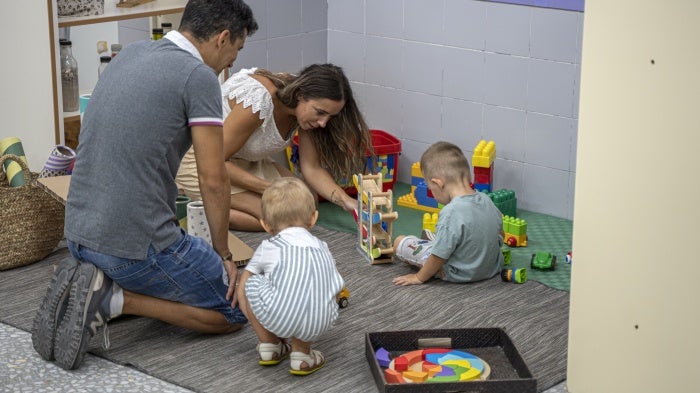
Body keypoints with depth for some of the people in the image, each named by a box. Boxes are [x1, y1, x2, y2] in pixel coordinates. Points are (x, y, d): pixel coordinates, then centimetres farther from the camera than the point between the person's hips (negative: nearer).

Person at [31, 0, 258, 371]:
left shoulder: (130, 53, 12)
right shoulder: (199, 76, -12)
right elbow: (212, 180, -13)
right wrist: (224, 254, 3)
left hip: (79, 233, 8)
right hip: (136, 243, -8)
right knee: (235, 311, 9)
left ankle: (87, 288, 7)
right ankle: (114, 299, -7)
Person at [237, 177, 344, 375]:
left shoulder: (269, 247, 20)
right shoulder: (322, 248, 28)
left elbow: (242, 290, 27)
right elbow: (336, 288, 31)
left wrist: (255, 321, 41)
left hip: (276, 318, -3)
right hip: (319, 325, 3)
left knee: (250, 283, 22)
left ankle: (269, 345, 29)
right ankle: (302, 352, 22)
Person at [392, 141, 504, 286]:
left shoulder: (451, 213, -31)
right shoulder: (485, 200, -8)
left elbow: (439, 257, -25)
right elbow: (500, 233, 9)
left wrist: (419, 278, -9)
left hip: (460, 274, -7)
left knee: (399, 242, 3)